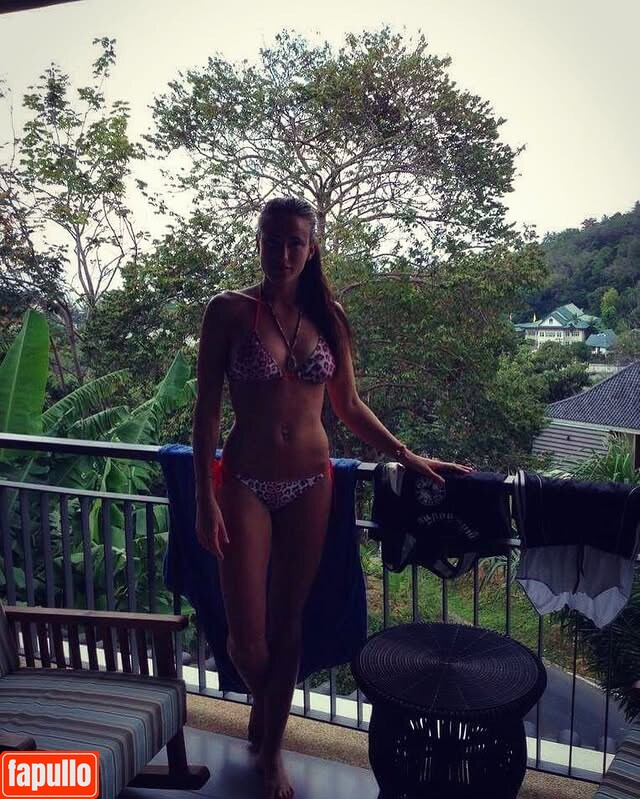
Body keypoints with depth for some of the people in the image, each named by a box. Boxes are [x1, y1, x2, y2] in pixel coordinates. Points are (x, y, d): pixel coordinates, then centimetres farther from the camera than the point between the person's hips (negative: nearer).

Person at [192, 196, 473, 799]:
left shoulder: (327, 317, 3)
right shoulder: (229, 311, -6)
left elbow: (347, 406, 9)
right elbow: (206, 408, -6)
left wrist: (410, 458, 5)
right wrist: (204, 498, -10)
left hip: (310, 484, 3)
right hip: (245, 484, -2)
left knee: (287, 624, 13)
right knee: (247, 638, 3)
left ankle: (270, 749, 36)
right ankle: (262, 705, 41)